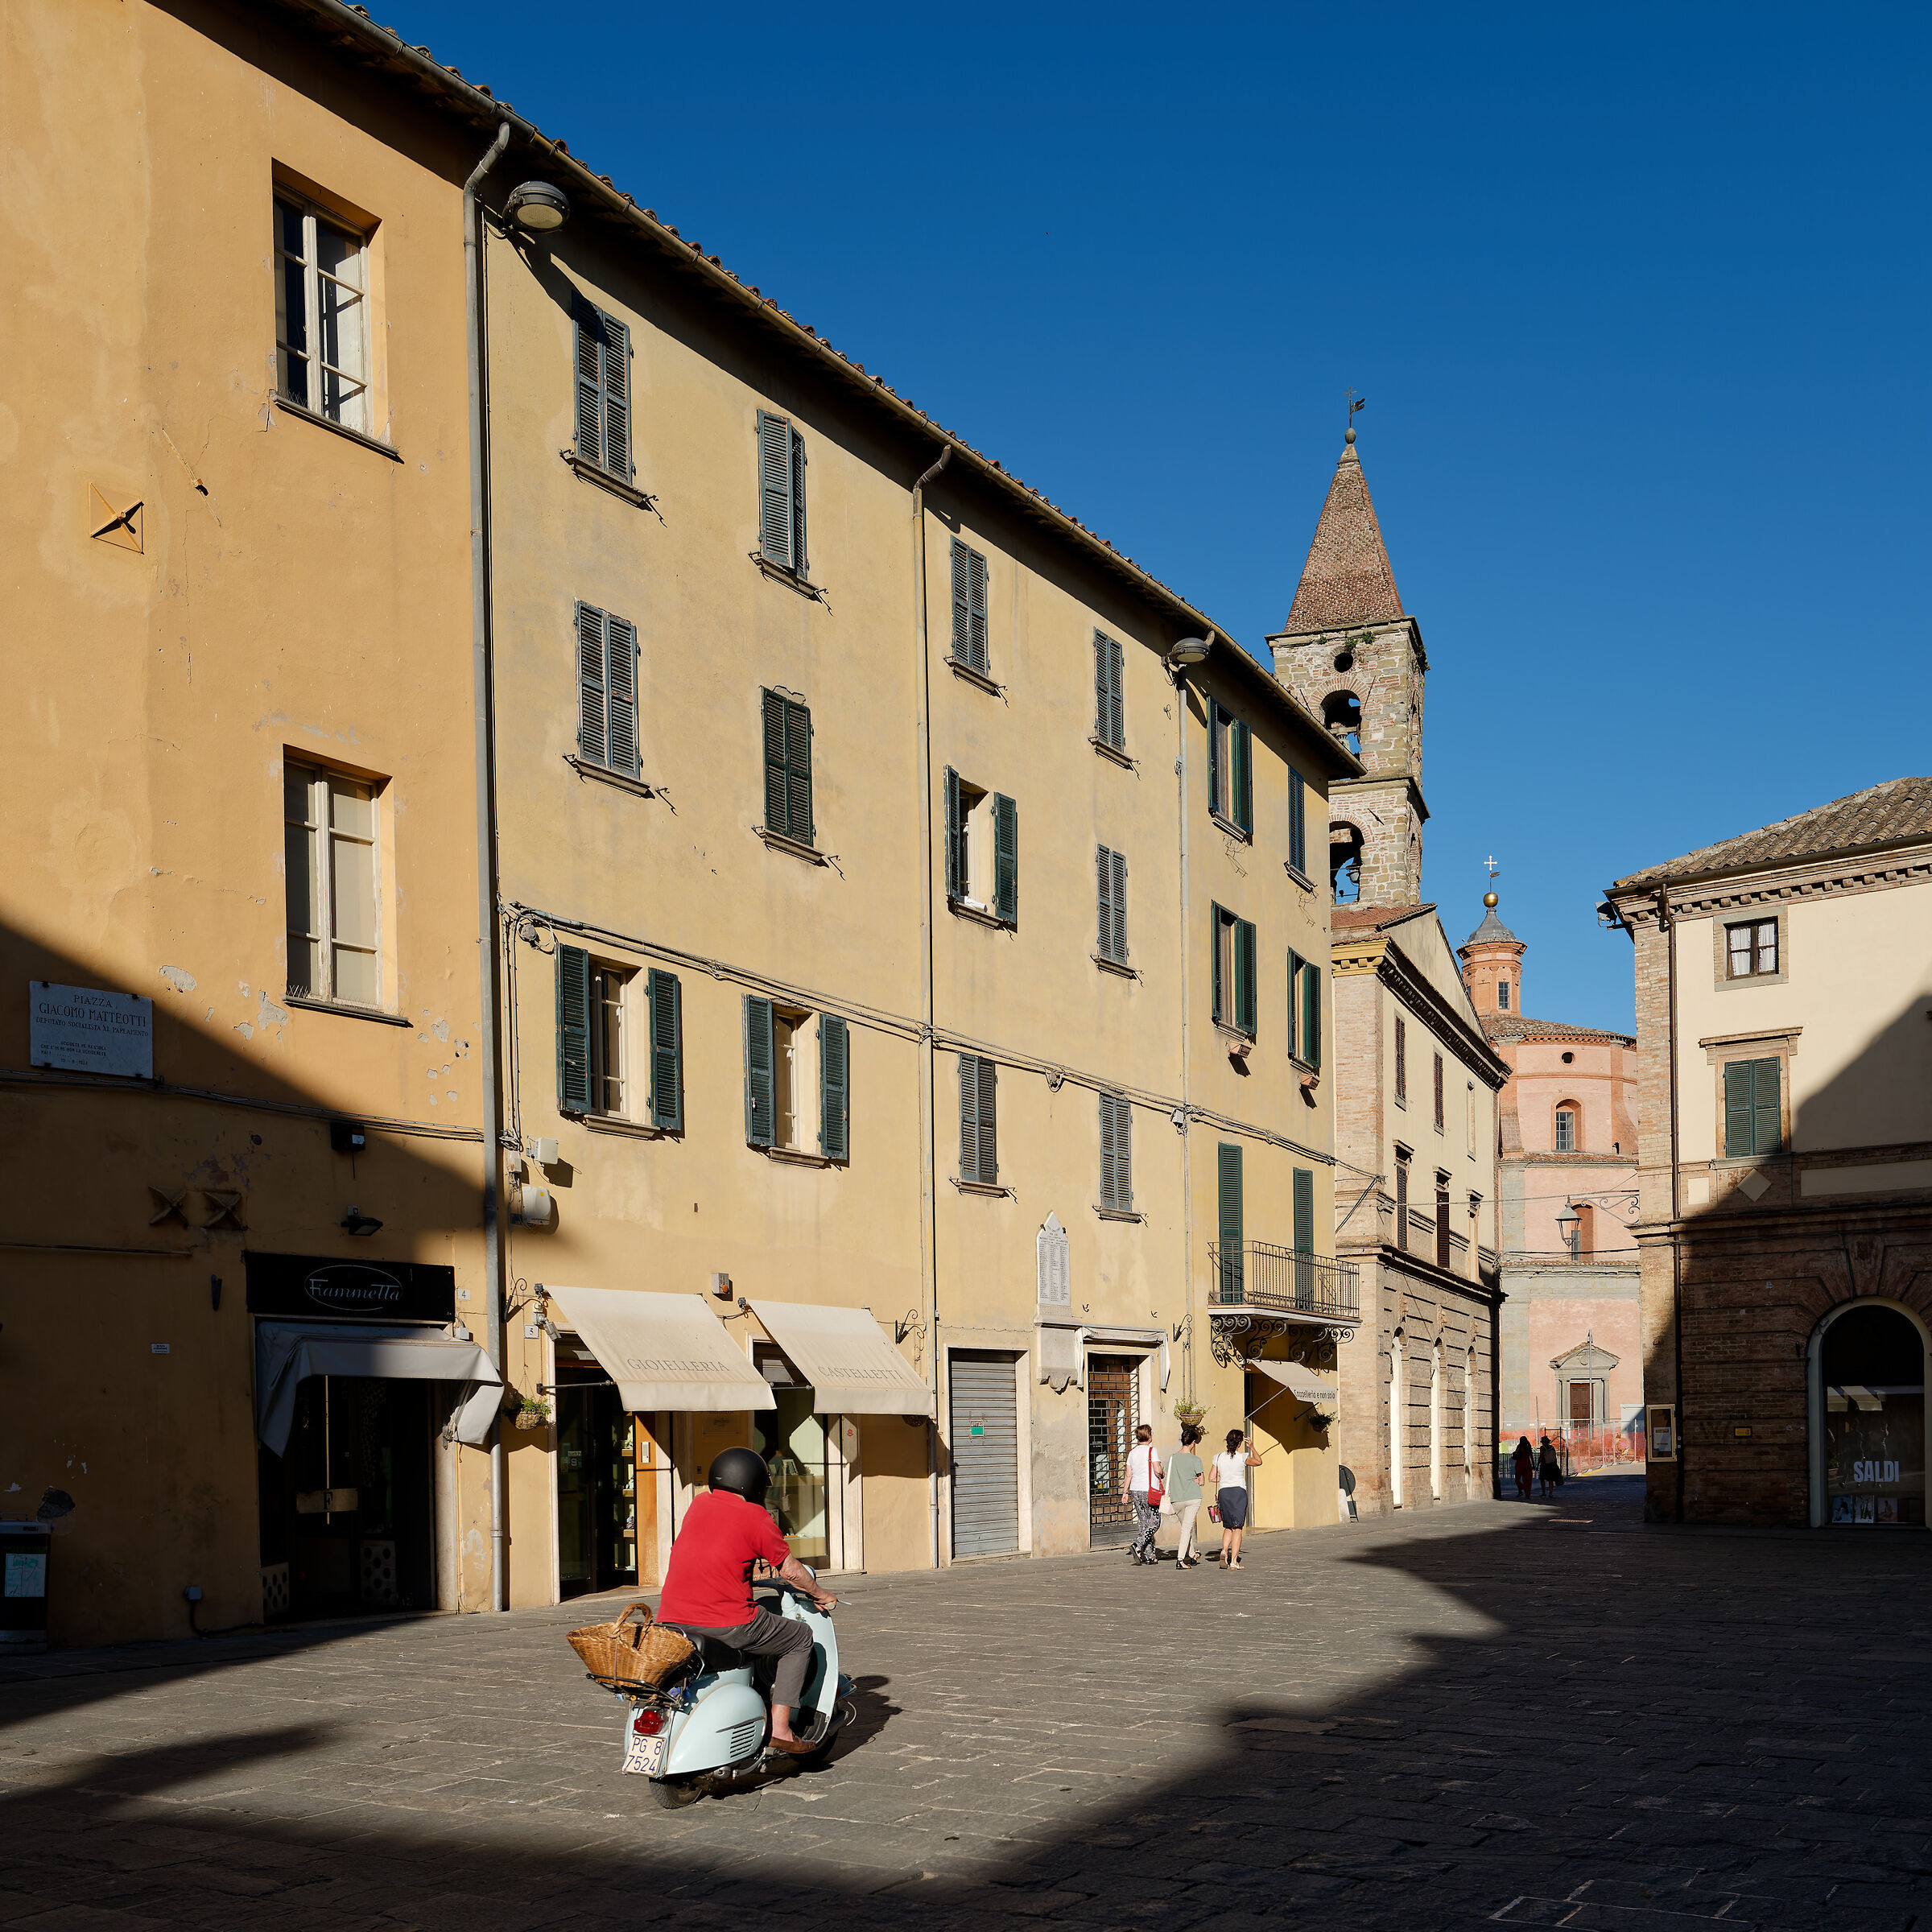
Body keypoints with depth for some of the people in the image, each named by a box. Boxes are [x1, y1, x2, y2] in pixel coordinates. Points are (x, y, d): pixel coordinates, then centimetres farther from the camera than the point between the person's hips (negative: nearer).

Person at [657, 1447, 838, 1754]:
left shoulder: (698, 1506, 15)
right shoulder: (754, 1515, -2)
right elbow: (790, 1571, 5)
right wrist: (821, 1595, 22)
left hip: (671, 1622, 6)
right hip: (727, 1622, -6)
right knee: (800, 1638, 14)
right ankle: (779, 1728, 4)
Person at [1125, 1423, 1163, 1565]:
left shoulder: (1132, 1453, 9)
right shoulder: (1151, 1450, -8)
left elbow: (1129, 1475, 10)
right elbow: (1157, 1470, -16)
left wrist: (1126, 1492, 15)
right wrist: (1161, 1475, 6)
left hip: (1135, 1491, 6)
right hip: (1149, 1491, -6)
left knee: (1143, 1522, 9)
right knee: (1154, 1522, 0)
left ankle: (1149, 1555, 8)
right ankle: (1137, 1546, -17)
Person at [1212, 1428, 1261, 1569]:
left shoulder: (1219, 1458, 5)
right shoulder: (1242, 1457, -3)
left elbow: (1212, 1478, 4)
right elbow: (1258, 1462, 15)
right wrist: (1252, 1447, 21)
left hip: (1223, 1492, 3)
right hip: (1239, 1491, -3)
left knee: (1228, 1527, 18)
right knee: (1237, 1528, -1)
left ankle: (1224, 1551, -7)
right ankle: (1234, 1561, -7)